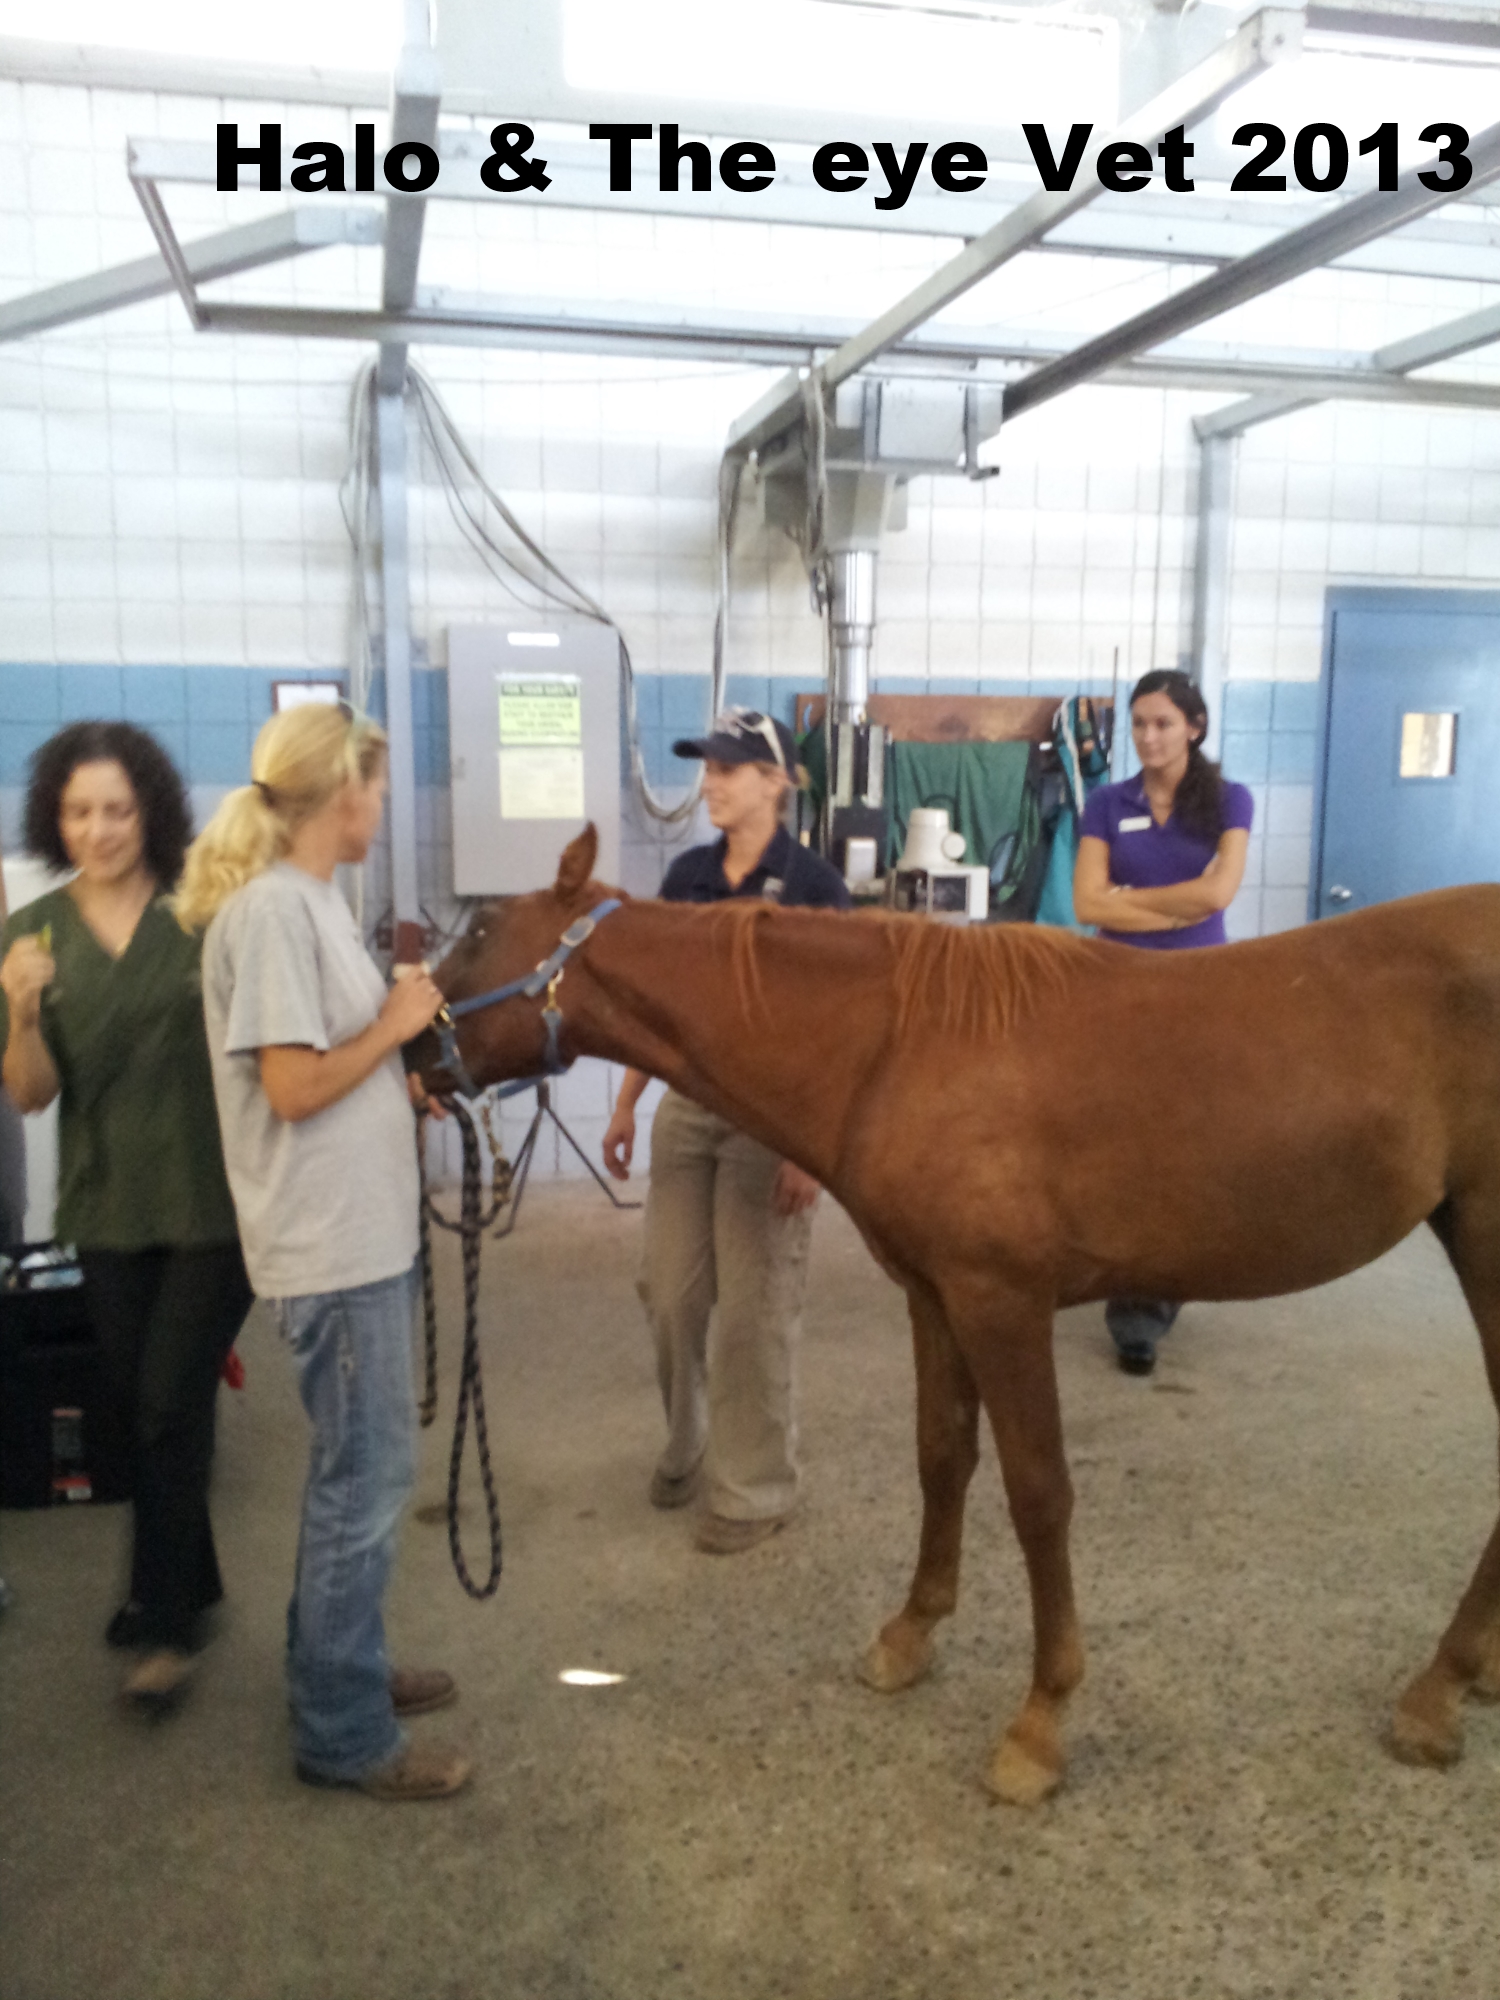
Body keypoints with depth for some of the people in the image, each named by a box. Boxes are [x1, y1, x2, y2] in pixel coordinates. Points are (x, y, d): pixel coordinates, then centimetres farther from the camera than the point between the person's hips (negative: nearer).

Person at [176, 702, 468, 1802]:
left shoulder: (312, 899, 10)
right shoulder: (270, 908, -18)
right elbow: (294, 1086, -21)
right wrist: (398, 1023, -11)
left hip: (365, 1226, 10)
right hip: (332, 1241, -10)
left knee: (365, 1461, 21)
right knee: (366, 1475, 1)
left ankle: (340, 1662, 39)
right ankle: (343, 1733, 18)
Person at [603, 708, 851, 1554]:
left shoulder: (814, 884, -11)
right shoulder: (688, 874, 6)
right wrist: (627, 1103, 11)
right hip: (688, 1104, 6)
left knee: (755, 1309, 3)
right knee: (670, 1293, 11)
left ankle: (756, 1490, 20)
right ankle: (689, 1447, 34)